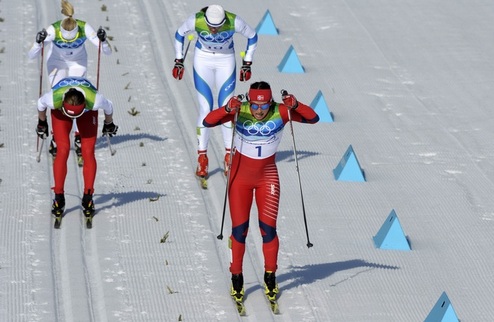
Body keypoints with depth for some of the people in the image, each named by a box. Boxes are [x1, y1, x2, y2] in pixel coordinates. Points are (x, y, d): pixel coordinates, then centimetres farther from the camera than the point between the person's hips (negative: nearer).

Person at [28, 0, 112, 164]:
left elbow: (108, 52, -30)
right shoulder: (52, 31, -34)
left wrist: (102, 40, -50)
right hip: (57, 62, -1)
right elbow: (31, 55, -35)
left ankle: (79, 137, 3)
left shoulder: (85, 28, -32)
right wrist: (39, 42, -53)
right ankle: (56, 137, 3)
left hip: (78, 63, 1)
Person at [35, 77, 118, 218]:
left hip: (88, 111, 0)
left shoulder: (95, 100, -43)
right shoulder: (54, 99, -42)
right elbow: (41, 103, -16)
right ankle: (59, 198, -9)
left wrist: (109, 124, 3)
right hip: (60, 111, 0)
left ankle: (88, 199, -7)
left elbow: (108, 106, -18)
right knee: (63, 150, -17)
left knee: (88, 152, -14)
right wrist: (42, 123, 3)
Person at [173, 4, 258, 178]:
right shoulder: (196, 21, -27)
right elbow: (179, 34, -5)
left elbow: (252, 37, -8)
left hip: (226, 60, 0)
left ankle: (229, 155, 6)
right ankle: (202, 157, 0)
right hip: (203, 60, 0)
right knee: (205, 108, -7)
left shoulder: (234, 22, -28)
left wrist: (247, 64, -4)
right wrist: (179, 61, -1)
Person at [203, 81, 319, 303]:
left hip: (267, 177, 1)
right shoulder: (239, 112, -20)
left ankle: (270, 277, 19)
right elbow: (208, 122, -28)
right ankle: (237, 277, 20)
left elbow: (313, 118, -20)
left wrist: (295, 106, -39)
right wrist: (227, 110, -46)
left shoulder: (280, 112, -17)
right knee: (239, 229, 2)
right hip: (240, 176, 0)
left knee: (268, 229, -1)